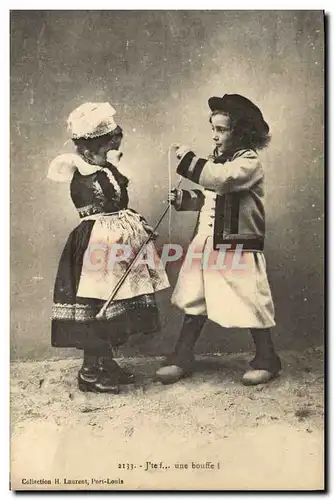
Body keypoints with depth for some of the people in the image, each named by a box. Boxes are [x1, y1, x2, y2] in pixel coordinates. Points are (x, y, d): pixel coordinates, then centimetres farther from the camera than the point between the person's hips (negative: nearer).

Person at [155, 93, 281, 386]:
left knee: (250, 304, 3)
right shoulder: (217, 160, 13)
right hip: (206, 244, 8)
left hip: (239, 250, -8)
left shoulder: (249, 162, -12)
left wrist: (189, 159, -22)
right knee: (195, 302, 11)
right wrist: (185, 199, 2)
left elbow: (222, 179, -31)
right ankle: (182, 359, 24)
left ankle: (267, 360, 25)